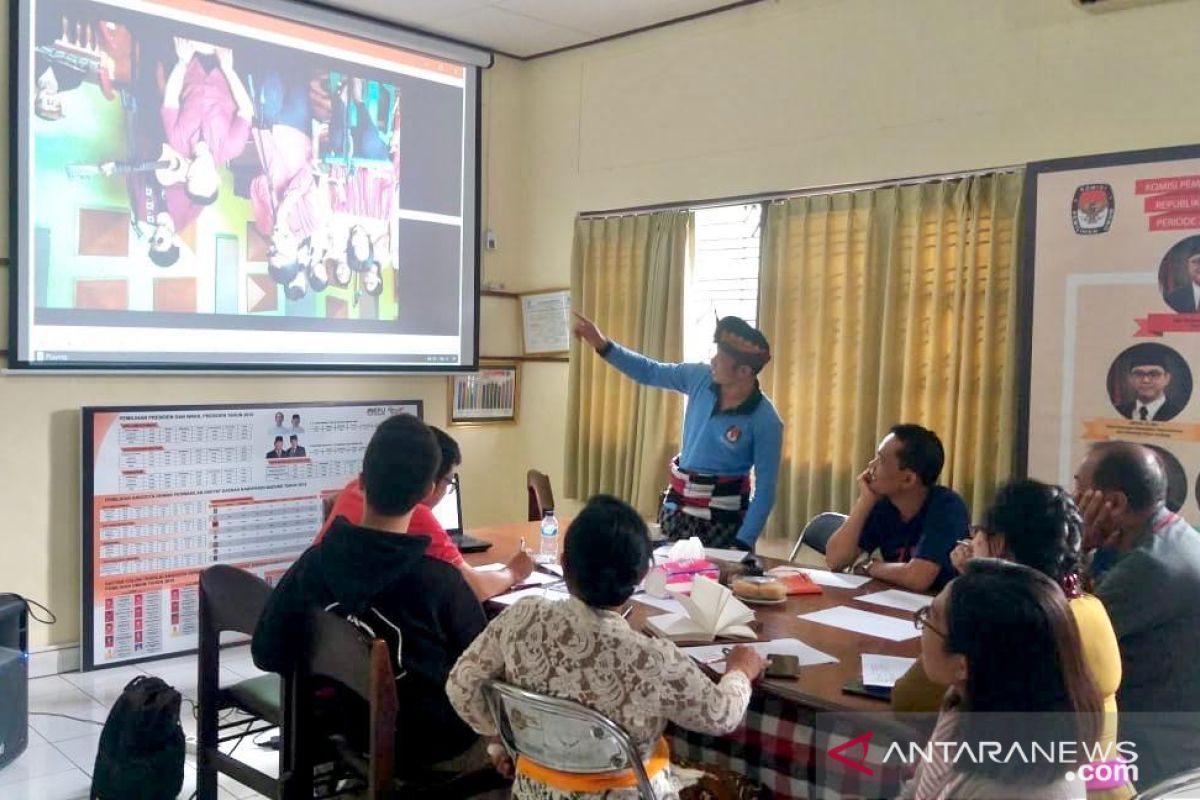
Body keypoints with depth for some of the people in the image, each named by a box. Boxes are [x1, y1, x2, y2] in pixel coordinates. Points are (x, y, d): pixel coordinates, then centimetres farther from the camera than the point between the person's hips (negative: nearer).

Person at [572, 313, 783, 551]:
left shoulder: (766, 421, -19)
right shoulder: (701, 377, -6)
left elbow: (765, 489, -16)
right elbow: (649, 372, 7)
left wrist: (743, 543, -21)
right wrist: (603, 345, -2)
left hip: (722, 516, -5)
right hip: (678, 504, 5)